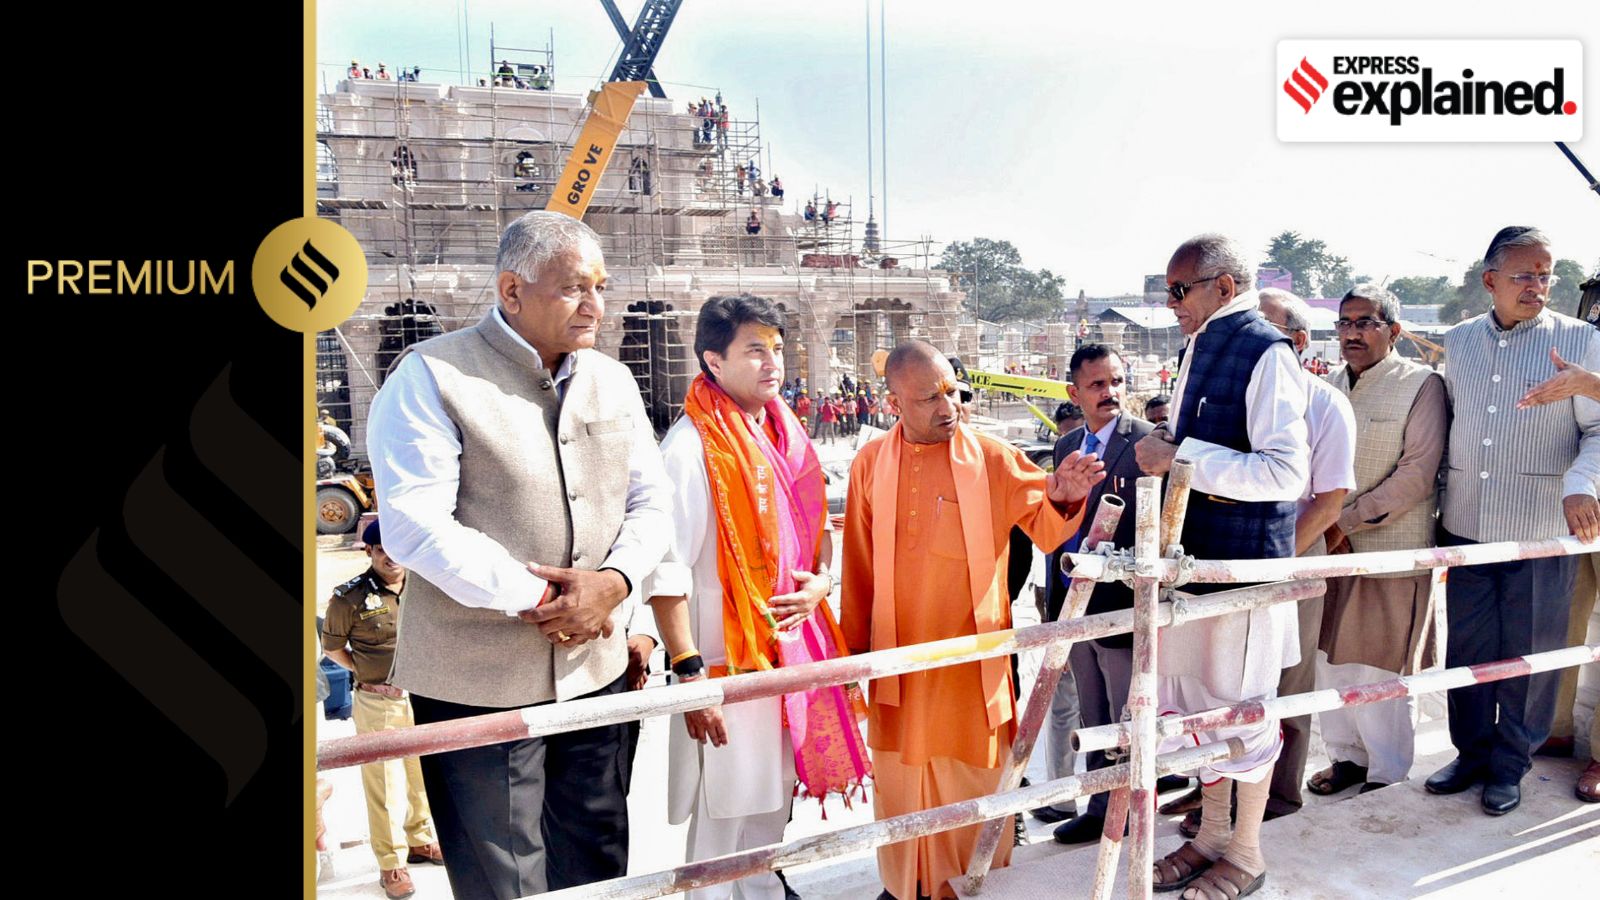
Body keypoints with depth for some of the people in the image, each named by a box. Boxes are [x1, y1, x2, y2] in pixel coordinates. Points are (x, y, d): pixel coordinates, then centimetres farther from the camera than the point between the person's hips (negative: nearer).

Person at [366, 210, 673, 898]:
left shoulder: (614, 382, 9)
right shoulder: (432, 377, -10)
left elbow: (651, 502, 9)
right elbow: (415, 528, -18)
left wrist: (613, 581, -11)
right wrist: (538, 600, -17)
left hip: (596, 670, 6)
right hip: (478, 681, -5)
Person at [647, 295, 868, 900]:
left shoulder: (786, 436, 9)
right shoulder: (691, 448, -15)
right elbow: (666, 573, -19)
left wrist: (818, 583, -2)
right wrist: (690, 674, -21)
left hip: (791, 651, 7)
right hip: (727, 662, -7)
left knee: (774, 800, 20)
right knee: (724, 817, 3)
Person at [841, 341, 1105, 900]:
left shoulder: (992, 458, -6)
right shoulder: (871, 463, -1)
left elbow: (1044, 527, -2)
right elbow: (858, 567, 4)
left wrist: (1063, 498, -24)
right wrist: (855, 646, 7)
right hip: (897, 657, 2)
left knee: (973, 777, 9)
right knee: (899, 777, 16)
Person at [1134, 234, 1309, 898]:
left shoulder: (1266, 354, -16)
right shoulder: (1196, 347, 12)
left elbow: (1285, 471, -24)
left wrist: (1181, 458, -25)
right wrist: (1162, 448, 7)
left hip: (1246, 560, -8)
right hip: (1193, 553, 9)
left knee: (1239, 708, 5)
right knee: (1194, 698, 17)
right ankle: (1211, 836, 35)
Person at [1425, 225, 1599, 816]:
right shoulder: (1458, 342, 9)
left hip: (1542, 533, -3)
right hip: (1464, 526, 3)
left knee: (1528, 654, 7)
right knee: (1466, 647, 11)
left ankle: (1509, 765, 23)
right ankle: (1472, 753, 27)